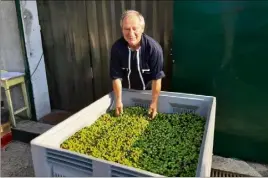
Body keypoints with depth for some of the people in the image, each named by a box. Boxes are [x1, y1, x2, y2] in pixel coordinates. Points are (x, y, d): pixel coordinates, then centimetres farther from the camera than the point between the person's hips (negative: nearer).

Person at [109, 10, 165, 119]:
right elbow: (116, 76, -15)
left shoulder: (153, 48, -28)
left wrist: (154, 103, -20)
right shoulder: (117, 47, -21)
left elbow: (156, 78, -23)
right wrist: (118, 101, -12)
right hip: (127, 90, 2)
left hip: (148, 90, -2)